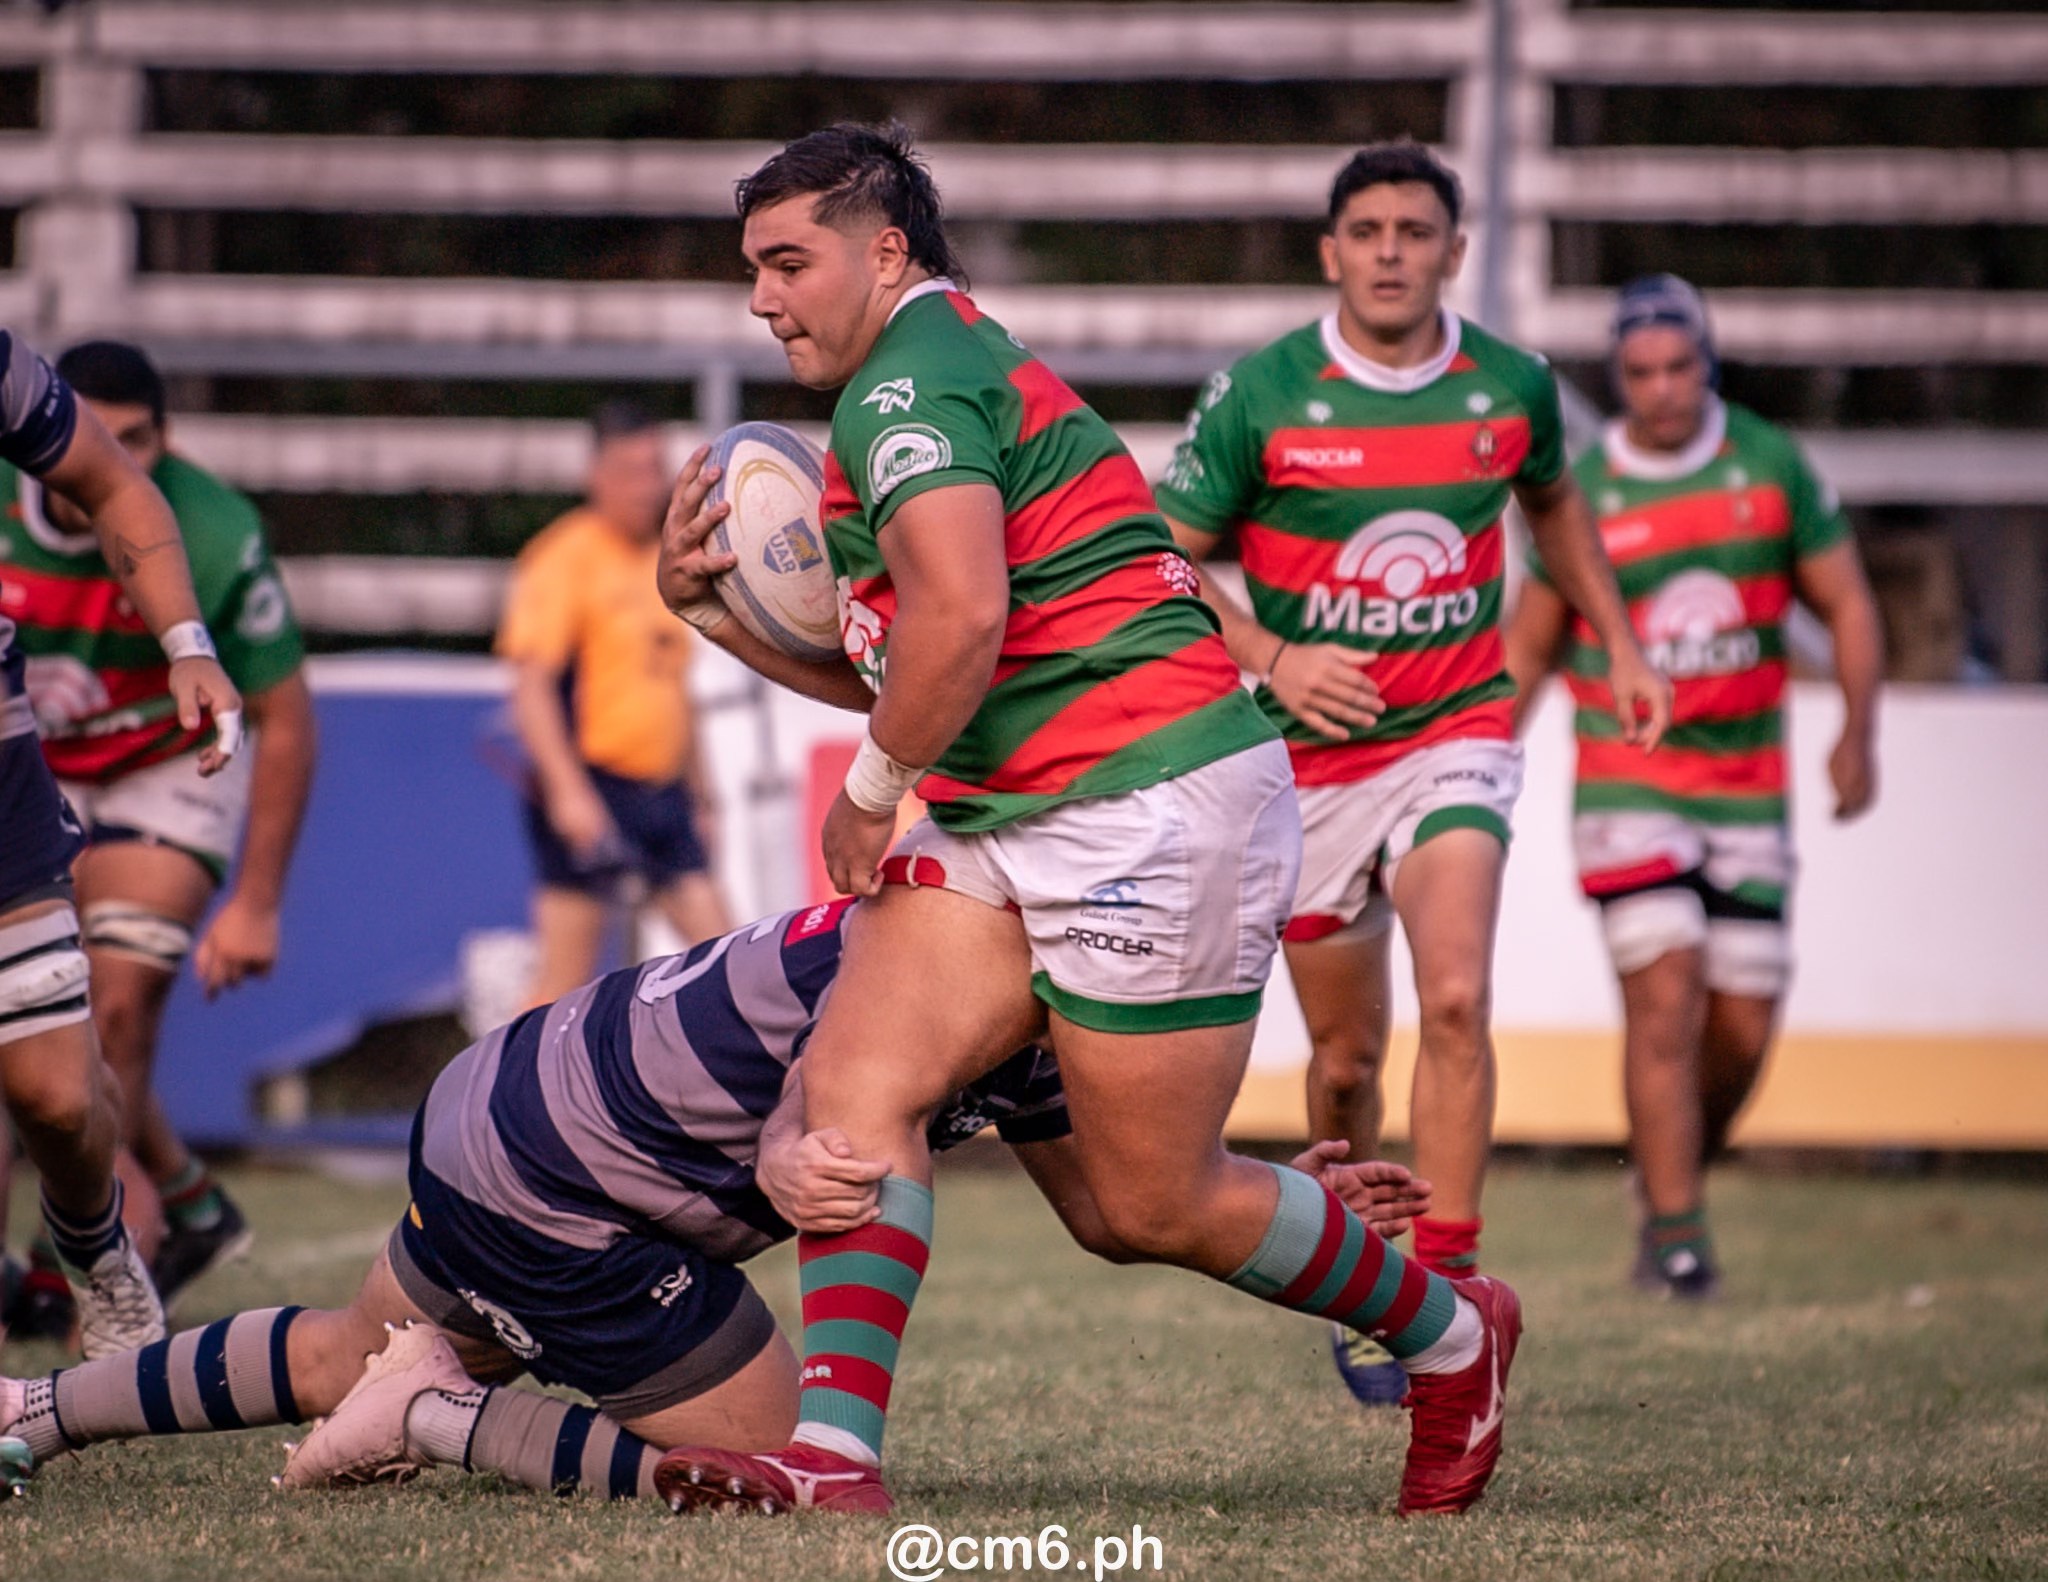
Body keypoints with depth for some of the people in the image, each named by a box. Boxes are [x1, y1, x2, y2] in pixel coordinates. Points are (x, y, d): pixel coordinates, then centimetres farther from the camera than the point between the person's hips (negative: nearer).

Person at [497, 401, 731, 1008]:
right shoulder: (565, 558, -9)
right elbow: (531, 687, -15)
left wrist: (698, 787, 23)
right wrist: (568, 790, -23)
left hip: (662, 792, 8)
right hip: (589, 792, -8)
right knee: (565, 980, -8)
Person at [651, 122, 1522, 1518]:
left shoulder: (907, 383, -12)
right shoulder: (956, 372, 21)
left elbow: (963, 622, -27)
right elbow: (885, 669, 27)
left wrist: (870, 795, -13)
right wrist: (710, 605, 15)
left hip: (1149, 808, -10)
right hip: (1005, 825, 10)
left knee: (1157, 1205, -1)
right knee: (856, 1078, -8)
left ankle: (1452, 1337, 21)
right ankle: (835, 1454, -17)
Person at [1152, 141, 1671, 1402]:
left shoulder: (1512, 388, -2)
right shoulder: (1260, 396, -10)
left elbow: (1555, 503, 21)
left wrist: (1622, 645, 18)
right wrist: (1271, 659, -18)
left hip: (1456, 737, 0)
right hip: (1310, 761, 0)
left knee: (1457, 1000, -22)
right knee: (1348, 1059, 7)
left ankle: (1447, 1286, -17)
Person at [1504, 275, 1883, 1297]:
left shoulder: (1772, 465, 2)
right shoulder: (1584, 492, -2)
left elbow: (1846, 605, 7)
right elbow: (1528, 649, 9)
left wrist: (1857, 731, -7)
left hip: (1746, 787, 2)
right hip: (1628, 782, -2)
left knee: (1742, 1029, 1)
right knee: (1667, 999, -16)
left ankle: (1674, 1170, 26)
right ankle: (1674, 1231, -10)